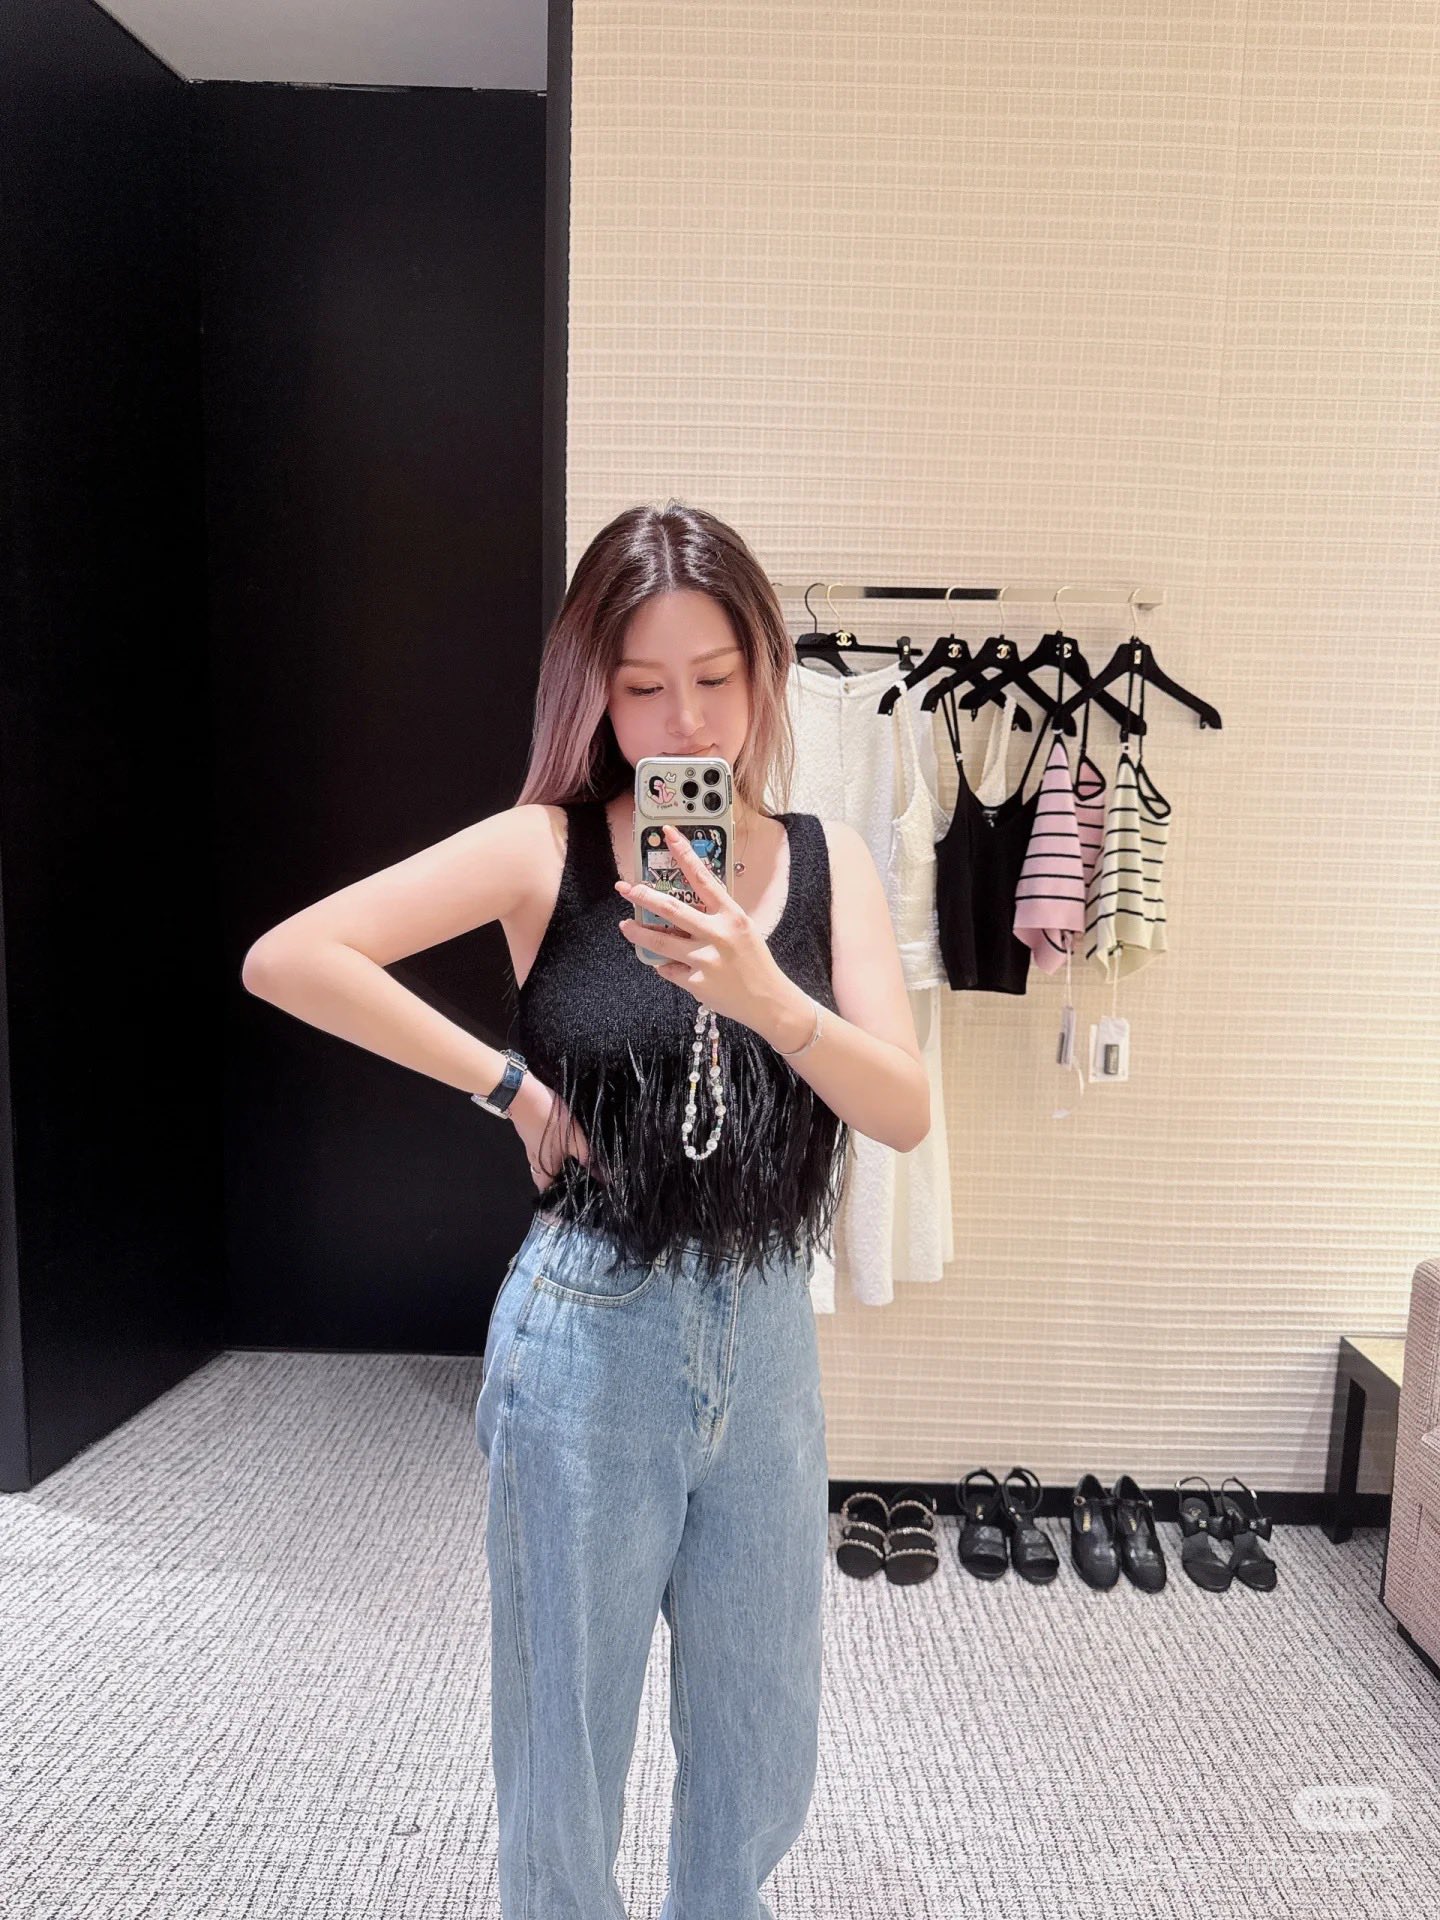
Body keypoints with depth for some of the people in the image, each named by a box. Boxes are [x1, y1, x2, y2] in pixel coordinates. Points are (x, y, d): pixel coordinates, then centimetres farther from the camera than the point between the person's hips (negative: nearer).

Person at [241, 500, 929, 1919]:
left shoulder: (828, 861, -1)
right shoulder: (549, 847, -9)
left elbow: (907, 1113, -9)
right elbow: (285, 959, -14)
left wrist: (767, 996, -27)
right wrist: (508, 1083, -13)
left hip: (768, 1337, 4)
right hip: (589, 1339, -3)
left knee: (762, 1763, 23)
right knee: (566, 1753, 18)